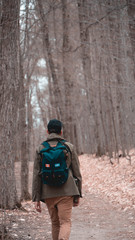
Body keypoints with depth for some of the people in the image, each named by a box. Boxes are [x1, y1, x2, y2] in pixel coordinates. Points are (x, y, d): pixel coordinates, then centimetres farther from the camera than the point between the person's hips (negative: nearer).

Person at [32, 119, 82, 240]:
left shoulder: (40, 149, 3)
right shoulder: (69, 147, 2)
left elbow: (36, 175, 1)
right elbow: (77, 172, 3)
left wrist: (36, 198, 4)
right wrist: (78, 194, 10)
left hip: (48, 193, 2)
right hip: (66, 192, -2)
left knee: (55, 223, 15)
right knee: (65, 222, -3)